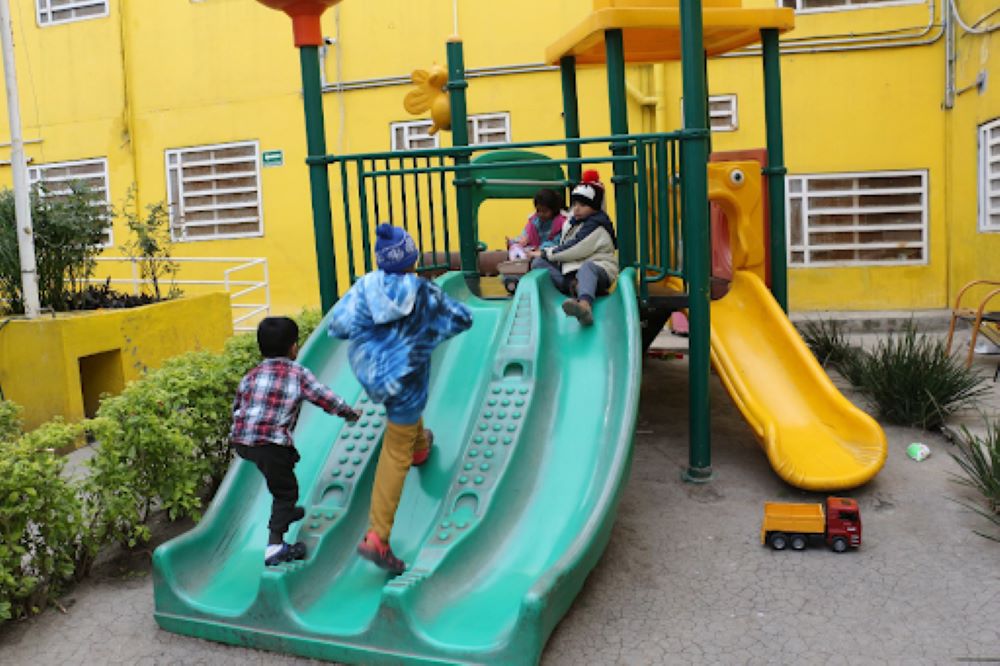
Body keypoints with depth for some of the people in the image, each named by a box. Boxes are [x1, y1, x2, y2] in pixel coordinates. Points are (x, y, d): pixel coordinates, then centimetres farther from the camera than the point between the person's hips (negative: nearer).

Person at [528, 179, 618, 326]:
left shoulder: (596, 226, -8)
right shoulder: (573, 222, 18)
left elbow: (576, 250, -15)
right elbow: (564, 247, 24)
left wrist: (545, 253, -8)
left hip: (598, 269, -8)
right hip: (569, 272, 8)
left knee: (587, 267, -40)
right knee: (538, 262, -8)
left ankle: (585, 306, -71)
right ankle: (574, 286, -35)